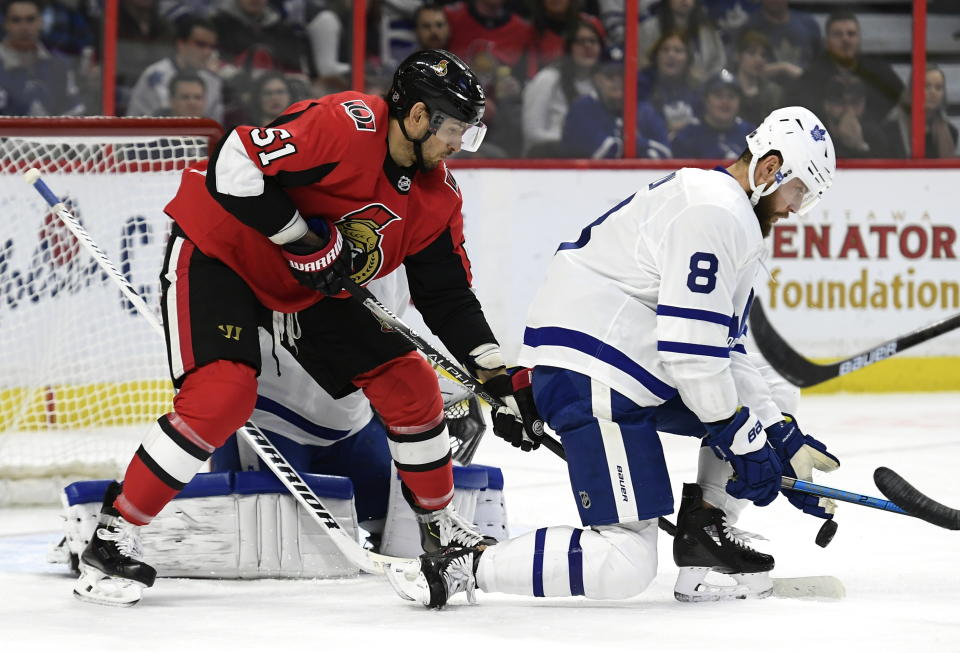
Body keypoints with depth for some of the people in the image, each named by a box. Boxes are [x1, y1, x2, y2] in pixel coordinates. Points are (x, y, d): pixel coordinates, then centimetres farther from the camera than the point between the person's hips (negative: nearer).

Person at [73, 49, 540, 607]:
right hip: (216, 254, -8)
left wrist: (497, 376, -6)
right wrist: (306, 241, -26)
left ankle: (440, 523, 23)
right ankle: (113, 538, -16)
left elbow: (449, 297, 4)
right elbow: (235, 167, -31)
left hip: (308, 288, 8)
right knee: (222, 395, -26)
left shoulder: (438, 197, -2)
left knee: (410, 385, 3)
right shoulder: (345, 125, -27)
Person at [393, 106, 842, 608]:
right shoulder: (715, 212, -14)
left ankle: (705, 531, 15)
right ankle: (462, 567, -14)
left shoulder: (737, 223, 21)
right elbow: (690, 348, -20)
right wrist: (742, 440, -13)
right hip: (591, 377, -11)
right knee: (625, 565, -15)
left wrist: (785, 441, 13)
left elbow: (723, 352, 21)